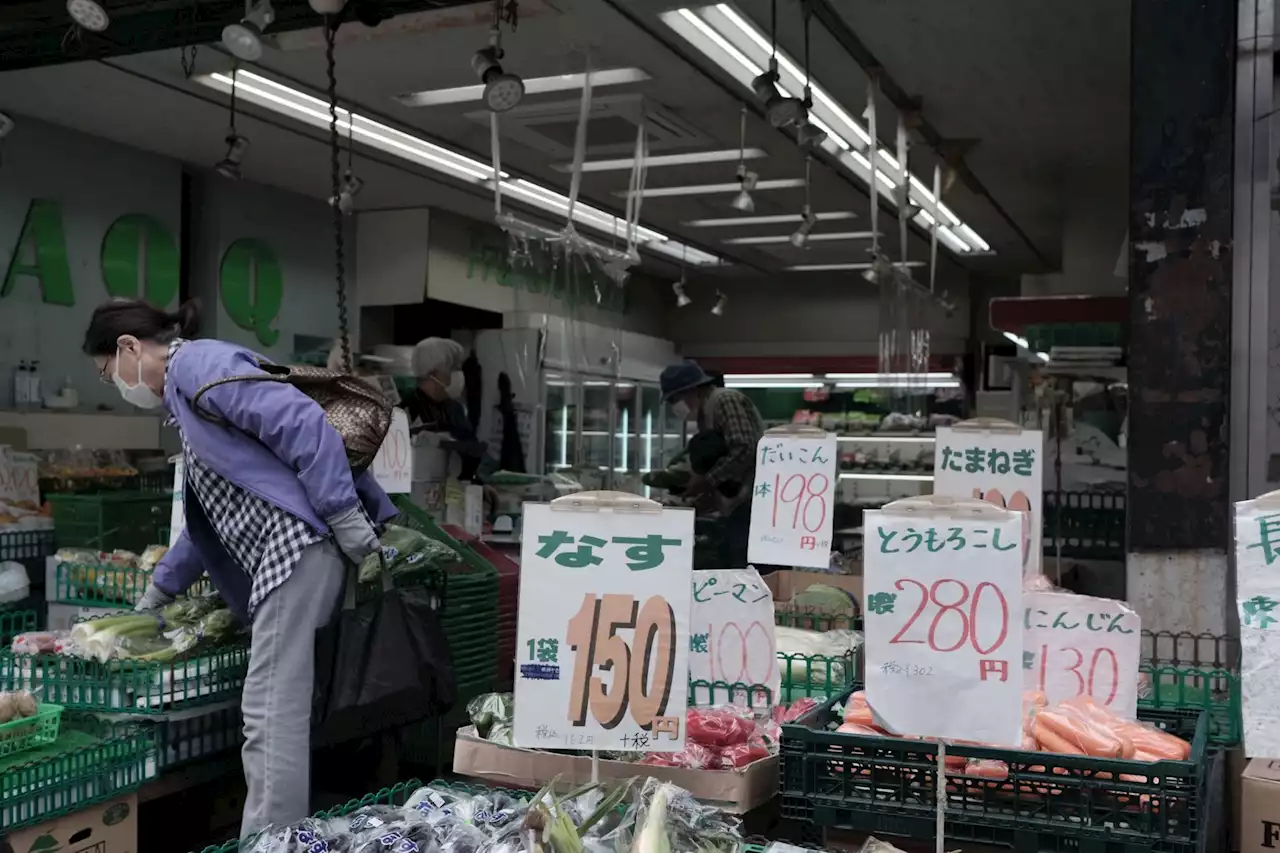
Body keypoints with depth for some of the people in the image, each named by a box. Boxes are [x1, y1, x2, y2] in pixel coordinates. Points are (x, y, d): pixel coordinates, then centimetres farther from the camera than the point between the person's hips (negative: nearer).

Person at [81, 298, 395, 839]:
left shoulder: (198, 362, -5)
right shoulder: (185, 394, 27)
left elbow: (303, 423, -17)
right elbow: (208, 516, 35)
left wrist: (346, 518, -20)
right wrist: (156, 594, 42)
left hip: (298, 545, -10)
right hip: (278, 556, 10)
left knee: (271, 715, -8)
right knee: (279, 712, 12)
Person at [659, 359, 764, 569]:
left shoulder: (725, 401, -11)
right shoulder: (707, 411, 19)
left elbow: (743, 451, -22)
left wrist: (706, 481, -15)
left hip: (753, 496, -10)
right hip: (741, 498, 10)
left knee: (739, 568, -12)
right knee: (734, 564, 9)